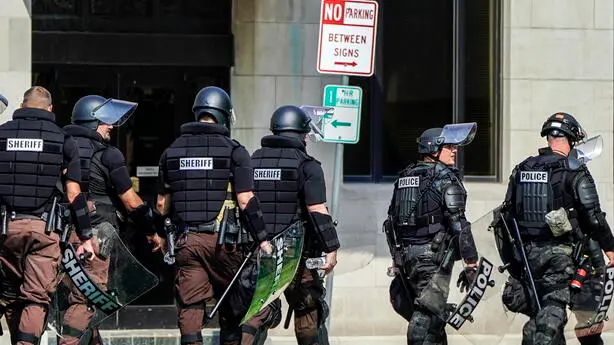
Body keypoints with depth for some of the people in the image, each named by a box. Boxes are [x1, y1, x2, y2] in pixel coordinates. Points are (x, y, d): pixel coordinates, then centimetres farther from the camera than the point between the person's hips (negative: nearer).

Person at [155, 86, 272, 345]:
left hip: (185, 241, 3)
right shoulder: (233, 151, -4)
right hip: (222, 241, -3)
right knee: (231, 305, 11)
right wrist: (262, 239, -4)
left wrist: (160, 235, 28)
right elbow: (246, 201, -9)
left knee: (190, 307, 2)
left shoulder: (172, 151, 9)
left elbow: (163, 203, 14)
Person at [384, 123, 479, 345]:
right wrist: (472, 264, -12)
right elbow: (458, 224, -14)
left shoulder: (404, 177, 16)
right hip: (432, 254, -8)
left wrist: (397, 260, 24)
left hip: (405, 254, 8)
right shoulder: (445, 178, -8)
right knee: (427, 318, -8)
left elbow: (392, 220, 19)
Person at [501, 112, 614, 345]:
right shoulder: (574, 171, -7)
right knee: (553, 311, -6)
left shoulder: (522, 169, 10)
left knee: (537, 310, 15)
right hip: (558, 252, -5)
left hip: (528, 250, 5)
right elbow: (592, 215, -9)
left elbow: (508, 212, 13)